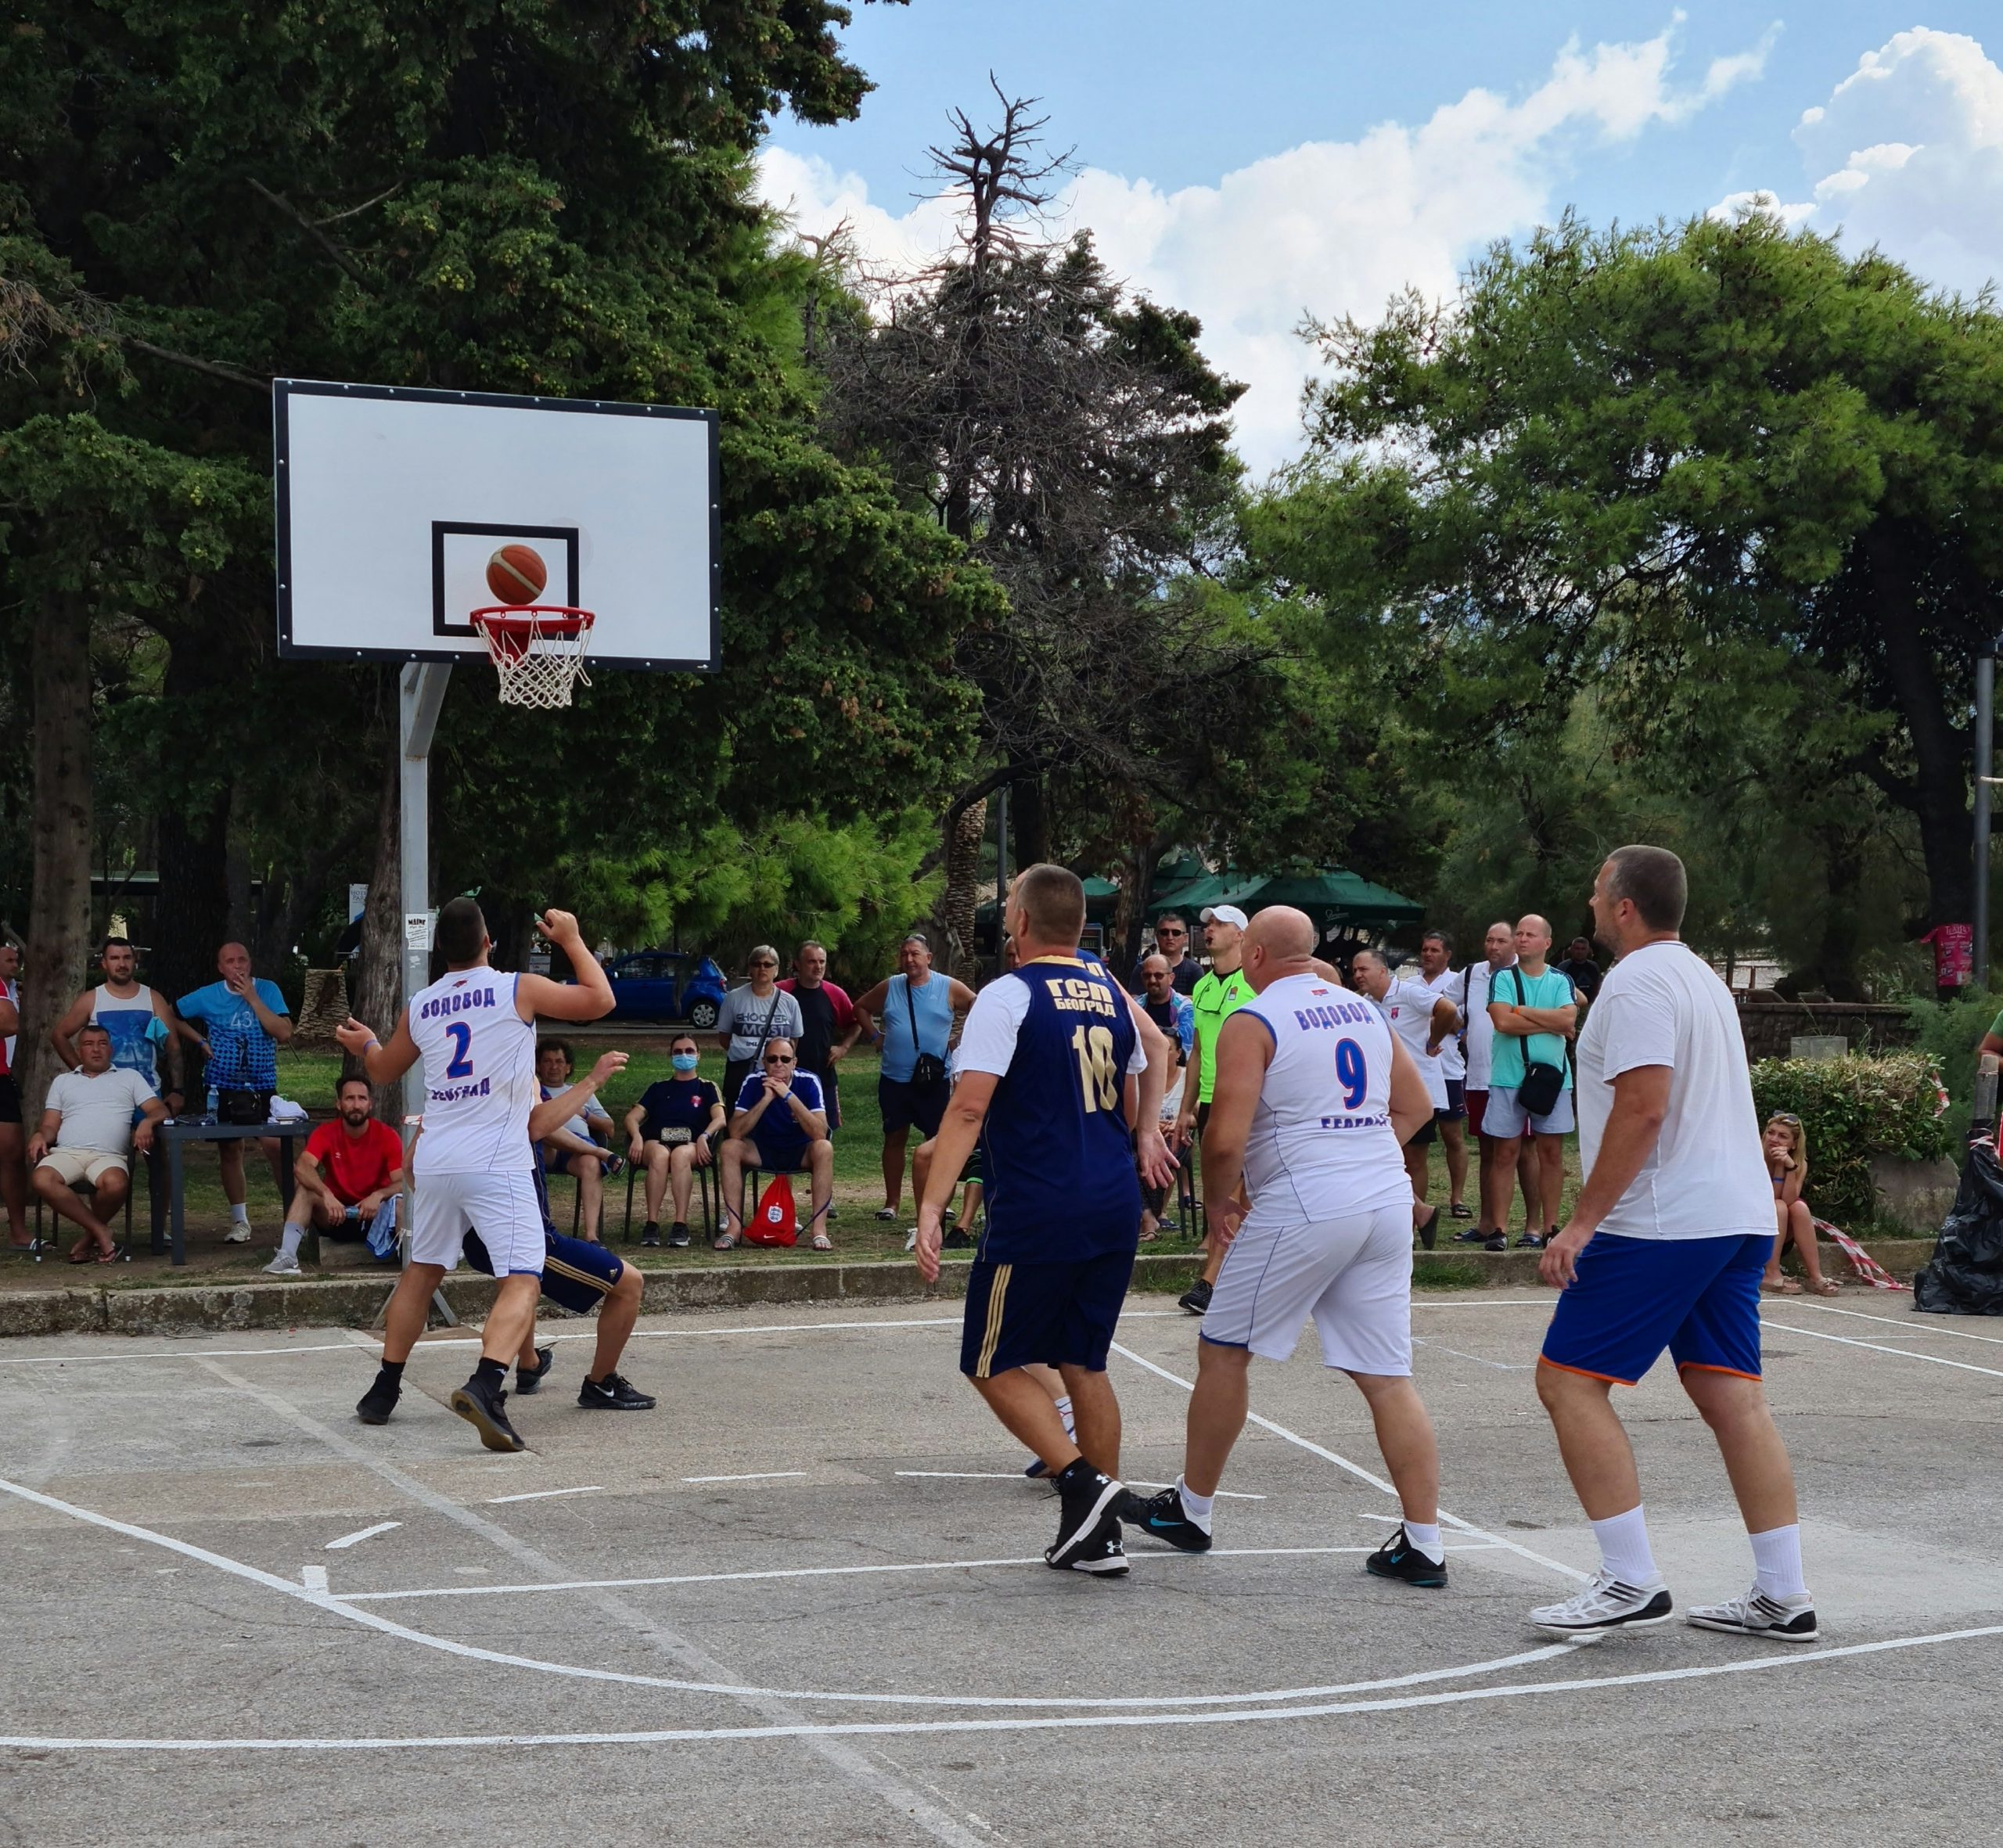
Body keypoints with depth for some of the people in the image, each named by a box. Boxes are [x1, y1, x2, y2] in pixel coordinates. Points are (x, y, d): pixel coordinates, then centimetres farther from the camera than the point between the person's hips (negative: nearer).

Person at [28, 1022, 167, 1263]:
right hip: (66, 1152, 2)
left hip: (108, 1155, -1)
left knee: (115, 1184, -39)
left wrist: (147, 1122, -11)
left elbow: (160, 1110, 13)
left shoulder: (129, 1077, 23)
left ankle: (89, 1238, -11)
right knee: (43, 1180, -35)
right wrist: (40, 1135, -5)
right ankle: (100, 1231, -22)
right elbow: (50, 1126, 20)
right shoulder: (63, 1081, 28)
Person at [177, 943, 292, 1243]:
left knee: (275, 1145, -15)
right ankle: (239, 1221, 15)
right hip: (224, 1088, 2)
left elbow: (284, 1033, -13)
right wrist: (201, 1041, 3)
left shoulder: (267, 990, -2)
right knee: (230, 1149, 5)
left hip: (263, 1086, -2)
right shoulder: (208, 996, 2)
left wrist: (251, 997, -15)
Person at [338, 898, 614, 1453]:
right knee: (522, 1282, -9)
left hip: (435, 1162, 5)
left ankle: (384, 1391, 27)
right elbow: (600, 999, 6)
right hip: (498, 1164, -5)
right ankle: (484, 1387, -30)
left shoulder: (419, 1007, 10)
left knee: (421, 1272, 22)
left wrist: (363, 1044, 52)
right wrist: (571, 938, 19)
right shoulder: (518, 989, -4)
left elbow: (384, 1070, 28)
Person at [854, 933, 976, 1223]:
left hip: (935, 1080, -2)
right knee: (894, 1138, 7)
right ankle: (891, 1202, 14)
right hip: (894, 1079, 2)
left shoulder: (949, 988, -3)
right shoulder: (889, 988, 4)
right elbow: (861, 1007, 18)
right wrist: (875, 1036, 7)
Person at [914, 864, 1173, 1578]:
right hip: (1114, 1207, 7)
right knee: (1084, 1363, 15)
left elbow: (968, 1109, -17)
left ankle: (1080, 1481, -10)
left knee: (994, 1364, 7)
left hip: (1037, 1215, -7)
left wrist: (932, 1209, -19)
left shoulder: (1008, 996, -10)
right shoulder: (1108, 987, 10)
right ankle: (1098, 1535, 14)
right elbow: (1141, 1084, 20)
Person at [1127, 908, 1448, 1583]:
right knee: (1387, 1377, 7)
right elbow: (1416, 1106, 21)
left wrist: (1217, 1201, 4)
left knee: (1224, 1351, 12)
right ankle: (1423, 1544, 3)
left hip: (1303, 1205, -6)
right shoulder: (1366, 1010, 13)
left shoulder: (1252, 1023, -7)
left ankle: (1190, 1511, 23)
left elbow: (1226, 1138, -13)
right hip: (1388, 1200, 6)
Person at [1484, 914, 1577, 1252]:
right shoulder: (1503, 979, 3)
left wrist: (1524, 1011, -10)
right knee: (1506, 1152, -1)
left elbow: (1569, 1019, -10)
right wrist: (1551, 1023, -8)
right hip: (1508, 1078, -2)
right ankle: (1499, 1228, 0)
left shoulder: (1560, 981, 7)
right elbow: (1503, 1022, -13)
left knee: (1551, 1152, 4)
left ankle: (1548, 1226, 11)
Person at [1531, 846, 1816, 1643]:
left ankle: (1631, 1583, -8)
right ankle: (1782, 1596, 7)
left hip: (1664, 1222, -10)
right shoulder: (1701, 977, 20)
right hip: (1740, 1215, 10)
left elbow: (1643, 1108, -21)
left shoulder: (1636, 982, -11)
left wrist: (1582, 1221, -20)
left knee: (1570, 1381, -4)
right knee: (1731, 1394, 8)